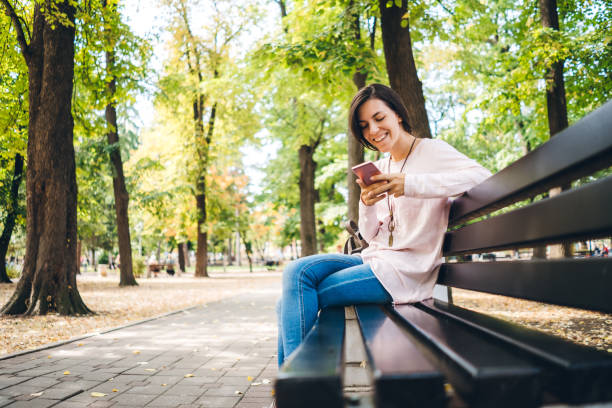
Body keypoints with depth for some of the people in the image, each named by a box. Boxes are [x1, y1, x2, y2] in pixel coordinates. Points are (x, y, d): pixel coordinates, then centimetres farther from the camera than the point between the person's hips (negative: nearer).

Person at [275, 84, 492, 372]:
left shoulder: (431, 150, -4)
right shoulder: (381, 168, 16)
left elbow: (482, 177, -24)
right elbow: (372, 237, 14)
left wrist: (410, 185, -31)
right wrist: (367, 204, -8)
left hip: (406, 270, -7)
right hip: (375, 260, 7)